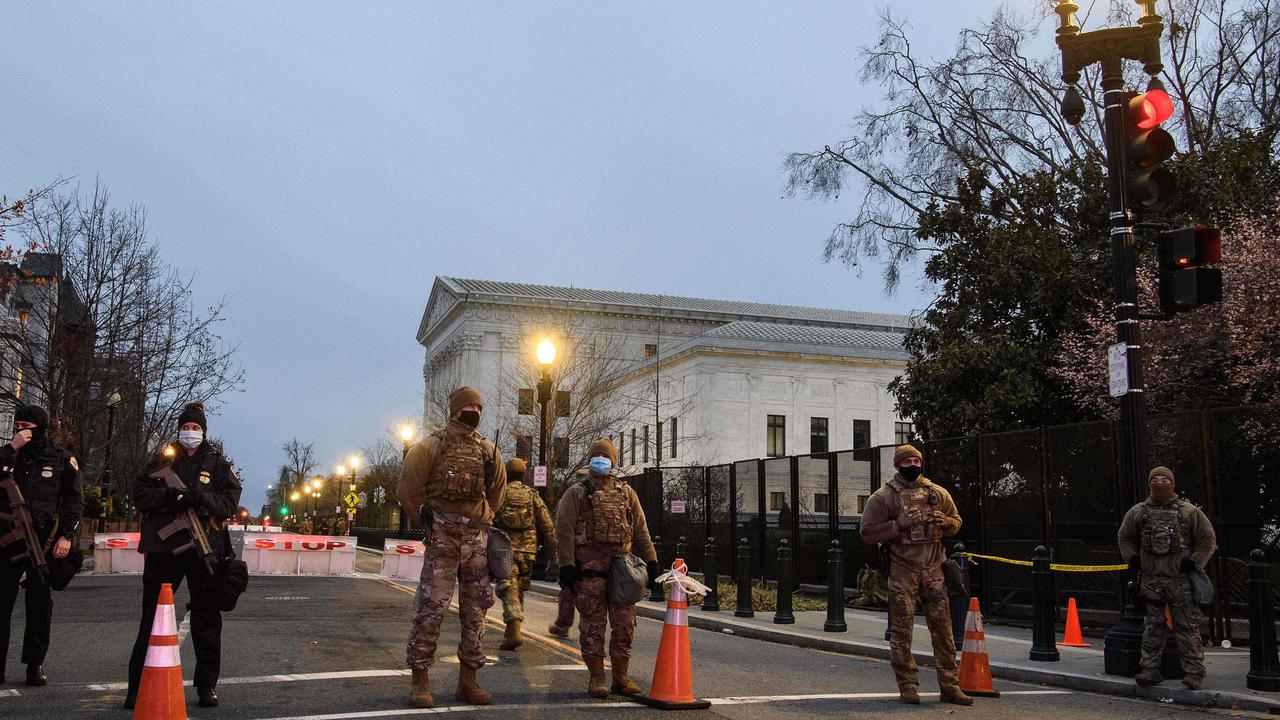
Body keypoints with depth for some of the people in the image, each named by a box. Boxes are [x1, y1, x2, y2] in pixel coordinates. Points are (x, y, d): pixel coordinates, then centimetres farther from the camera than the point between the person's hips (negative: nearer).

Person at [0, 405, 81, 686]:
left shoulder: (62, 459, 5)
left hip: (44, 542, -2)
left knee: (40, 603, 2)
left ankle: (35, 664, 9)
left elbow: (74, 502, 4)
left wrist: (67, 536, -6)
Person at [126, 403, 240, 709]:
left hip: (205, 548, 0)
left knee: (207, 619, 5)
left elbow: (230, 501, -3)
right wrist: (170, 495, -15)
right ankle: (139, 685, 12)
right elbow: (140, 495, 2)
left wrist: (199, 497, -19)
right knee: (152, 616, 5)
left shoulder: (217, 463, 6)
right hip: (164, 546, 1)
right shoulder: (162, 460, 9)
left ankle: (207, 685, 14)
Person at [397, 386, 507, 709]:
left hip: (478, 540, 5)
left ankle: (468, 680, 16)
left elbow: (497, 492, 22)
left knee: (476, 610, 7)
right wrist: (428, 520, 3)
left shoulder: (488, 450, 11)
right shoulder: (432, 446, -2)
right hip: (442, 540, -5)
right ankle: (420, 681, 1)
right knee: (430, 609, -6)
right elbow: (408, 490, -2)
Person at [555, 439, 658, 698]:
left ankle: (621, 677, 16)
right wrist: (567, 566, -12)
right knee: (593, 624, 0)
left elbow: (640, 530, 17)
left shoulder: (626, 493, 16)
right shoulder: (576, 494, 4)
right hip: (590, 568, -4)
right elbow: (564, 531, -3)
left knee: (625, 624, 5)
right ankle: (596, 678, 8)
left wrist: (650, 561, 12)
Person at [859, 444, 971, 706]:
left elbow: (956, 522, 20)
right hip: (901, 572, -4)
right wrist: (900, 523, -18)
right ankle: (908, 687, 10)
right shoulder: (883, 497, -3)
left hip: (933, 569, 4)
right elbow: (867, 533, -7)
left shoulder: (938, 493, 10)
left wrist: (945, 522, -4)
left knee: (943, 630, 6)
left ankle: (949, 686, 14)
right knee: (902, 631, 1)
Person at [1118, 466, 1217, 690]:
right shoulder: (1137, 512, 9)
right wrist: (1133, 558, 6)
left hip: (1181, 579, -2)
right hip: (1151, 579, 2)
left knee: (1187, 627, -1)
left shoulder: (1190, 512, 2)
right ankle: (1150, 669, 12)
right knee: (1153, 627, 7)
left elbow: (1208, 540, 6)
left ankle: (1194, 671, 6)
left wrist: (1194, 562, -5)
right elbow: (1124, 538, 21)